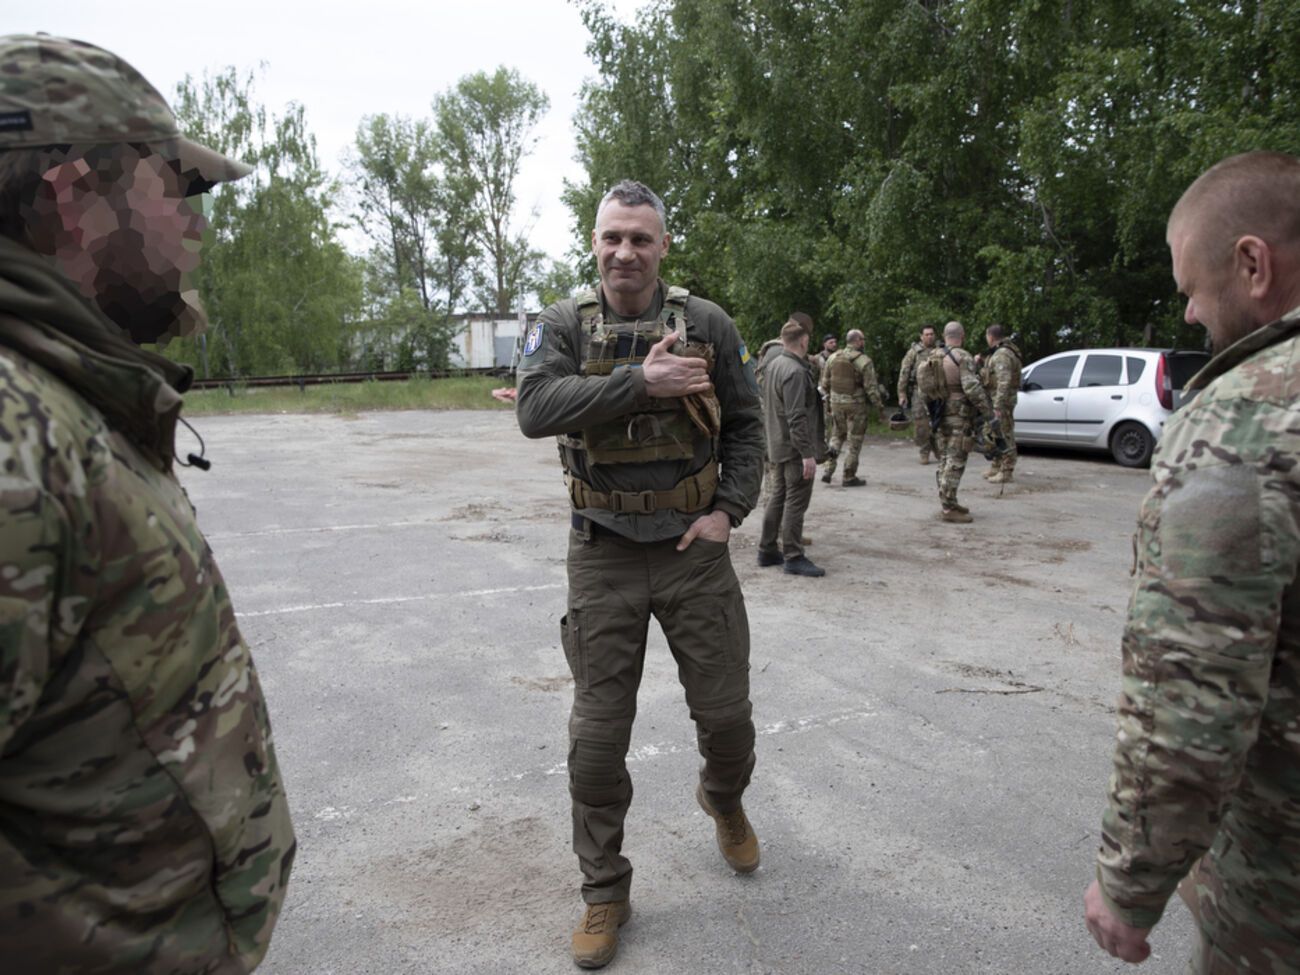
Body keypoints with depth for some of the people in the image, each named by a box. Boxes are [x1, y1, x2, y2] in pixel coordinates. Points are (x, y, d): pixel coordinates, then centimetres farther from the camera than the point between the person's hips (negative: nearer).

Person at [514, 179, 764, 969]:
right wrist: (640, 381, -28)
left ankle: (725, 800, 46)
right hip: (604, 557, 0)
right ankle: (605, 893, 25)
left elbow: (746, 426, 5)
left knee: (726, 712, 10)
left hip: (694, 551, 1)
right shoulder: (565, 326, -2)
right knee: (598, 735, 5)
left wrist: (730, 509, -7)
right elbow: (537, 407, -20)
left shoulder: (707, 323, -1)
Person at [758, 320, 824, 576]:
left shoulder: (774, 365, 10)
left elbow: (766, 408, 18)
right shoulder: (795, 372, -20)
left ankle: (767, 550, 22)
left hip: (777, 447, 10)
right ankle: (793, 557, 2)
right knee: (796, 501, -3)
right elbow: (796, 417, -24)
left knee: (778, 497, 16)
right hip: (794, 448, -10)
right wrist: (807, 453, -22)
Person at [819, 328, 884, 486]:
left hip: (836, 403, 5)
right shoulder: (864, 361, -13)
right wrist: (880, 407, -5)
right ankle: (849, 477, 10)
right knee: (854, 441, 6)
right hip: (855, 404, -5)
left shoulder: (833, 358, 2)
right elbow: (871, 387, -13)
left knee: (837, 436, 20)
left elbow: (825, 382, 8)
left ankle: (828, 470, 8)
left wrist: (828, 397, 22)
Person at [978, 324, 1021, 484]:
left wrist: (998, 405, -30)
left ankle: (1006, 472, -3)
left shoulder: (1002, 355, -20)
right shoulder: (999, 353, 15)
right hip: (996, 399, 11)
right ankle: (996, 467, 30)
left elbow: (1004, 382, -27)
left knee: (1005, 435, -6)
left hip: (1001, 400, -11)